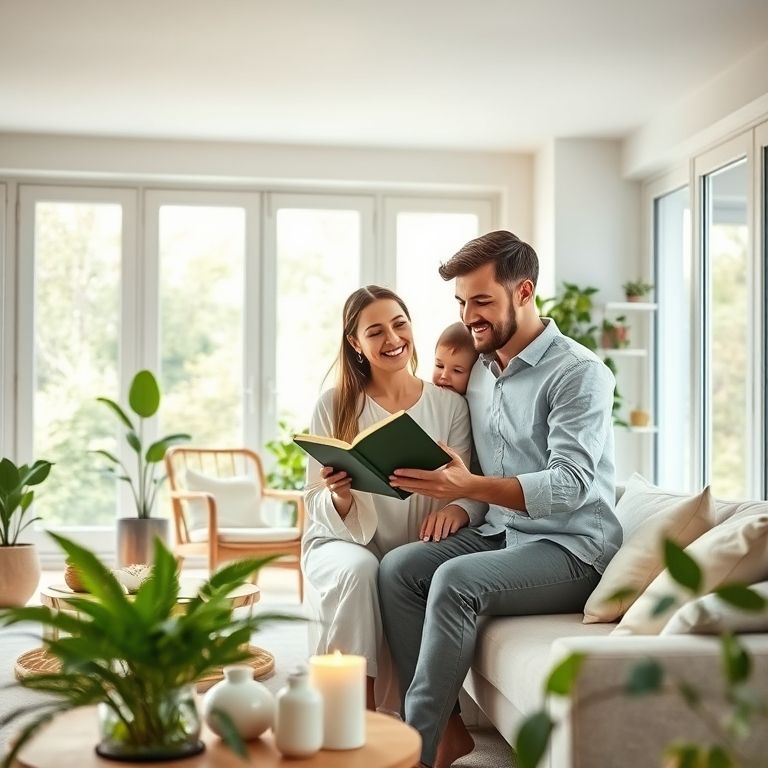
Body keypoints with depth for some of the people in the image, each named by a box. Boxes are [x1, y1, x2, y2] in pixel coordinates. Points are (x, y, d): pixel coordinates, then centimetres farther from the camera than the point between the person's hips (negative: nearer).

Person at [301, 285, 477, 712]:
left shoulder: (450, 405, 3)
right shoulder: (334, 407, 0)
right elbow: (320, 509, 0)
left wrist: (458, 509, -24)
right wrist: (340, 496, -24)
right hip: (341, 545, 0)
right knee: (359, 568, -34)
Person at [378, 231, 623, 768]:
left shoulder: (578, 372, -12)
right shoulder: (480, 373, 11)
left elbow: (569, 486, -24)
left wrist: (469, 487, -36)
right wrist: (456, 502, -7)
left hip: (569, 548, -7)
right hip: (498, 532, 7)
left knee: (456, 580, -30)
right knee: (398, 568, -15)